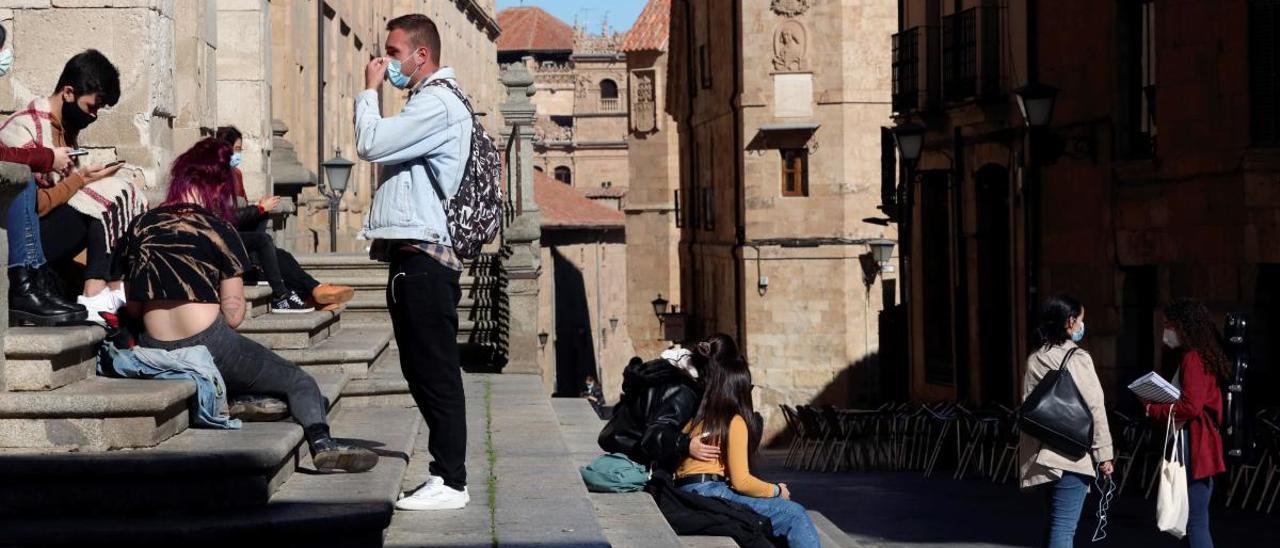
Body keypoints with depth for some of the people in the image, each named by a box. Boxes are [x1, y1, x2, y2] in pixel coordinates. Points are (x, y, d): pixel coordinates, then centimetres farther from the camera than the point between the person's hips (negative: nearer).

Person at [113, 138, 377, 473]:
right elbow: (233, 314, -7)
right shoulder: (217, 230, -5)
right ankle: (321, 442, -20)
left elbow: (133, 308, 12)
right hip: (209, 348, -6)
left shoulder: (141, 227, 8)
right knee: (300, 383, 6)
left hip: (156, 353, 6)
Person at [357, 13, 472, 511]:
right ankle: (445, 471, 18)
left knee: (435, 372, -8)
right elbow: (385, 154, 27)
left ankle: (450, 483, -5)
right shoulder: (426, 104, 23)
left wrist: (369, 91, -6)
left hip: (423, 259, -11)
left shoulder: (437, 105, -11)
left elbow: (370, 144, -18)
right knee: (423, 372, 12)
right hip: (412, 258, 11)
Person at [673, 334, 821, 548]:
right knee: (794, 515, -5)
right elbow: (741, 481, -8)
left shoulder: (695, 418, 17)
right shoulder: (735, 422, -3)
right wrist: (777, 491, 8)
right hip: (711, 495, -8)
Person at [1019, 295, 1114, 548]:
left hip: (1040, 456, 7)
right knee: (1064, 526, -8)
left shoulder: (1034, 359, 9)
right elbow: (1094, 408, -11)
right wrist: (1104, 453, -6)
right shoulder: (1077, 358, -9)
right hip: (1072, 454, -7)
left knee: (1057, 523, 18)